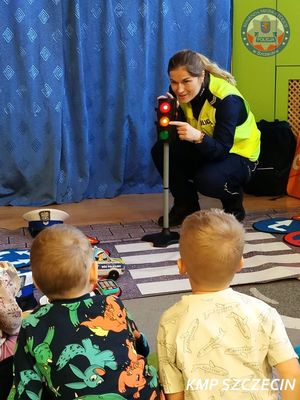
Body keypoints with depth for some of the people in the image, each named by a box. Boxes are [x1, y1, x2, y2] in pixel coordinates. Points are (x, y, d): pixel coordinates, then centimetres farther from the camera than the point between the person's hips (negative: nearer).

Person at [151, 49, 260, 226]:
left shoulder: (227, 99, -31)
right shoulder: (179, 91, -13)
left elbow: (222, 149, -33)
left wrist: (198, 137, -53)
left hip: (237, 153, -6)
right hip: (206, 149, 6)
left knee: (208, 180, -35)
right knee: (160, 150, -18)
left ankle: (234, 203, 2)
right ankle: (186, 205, 2)